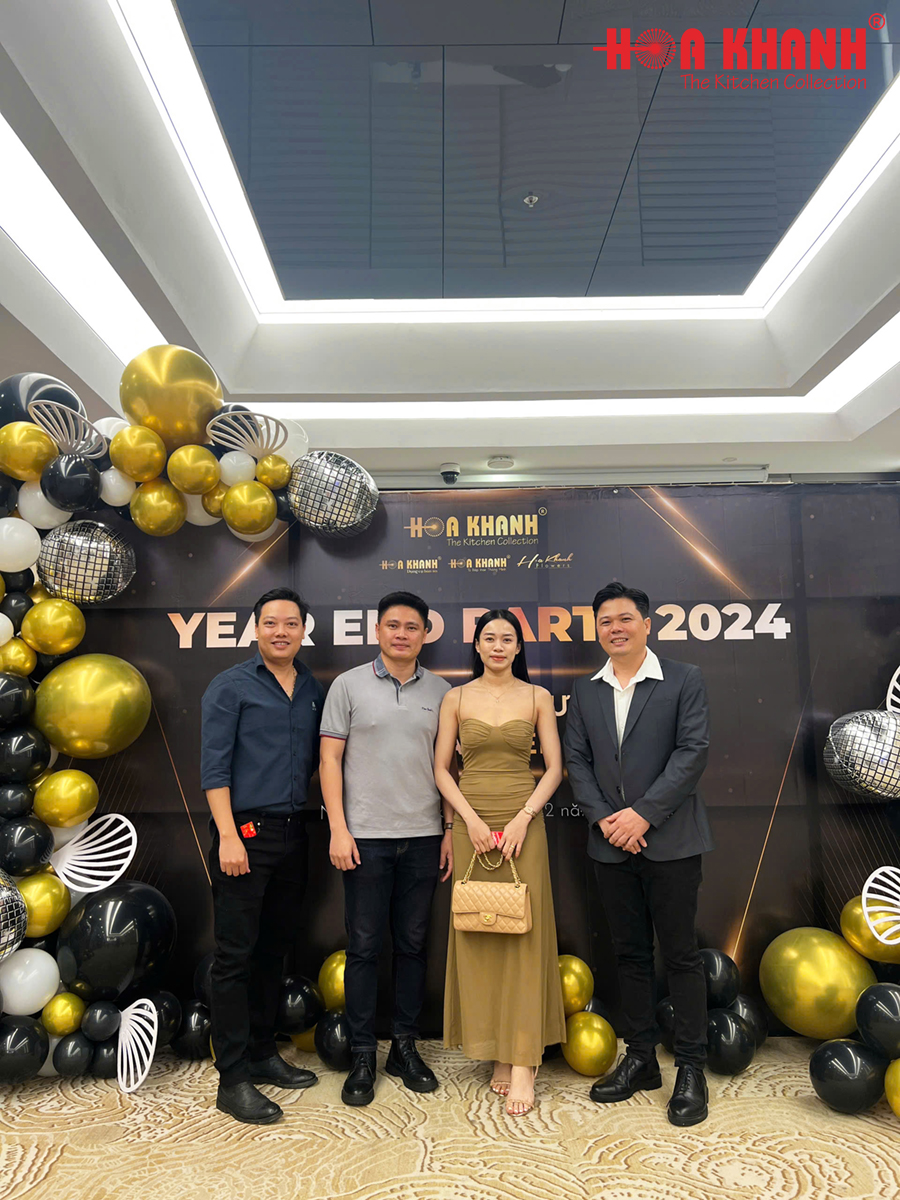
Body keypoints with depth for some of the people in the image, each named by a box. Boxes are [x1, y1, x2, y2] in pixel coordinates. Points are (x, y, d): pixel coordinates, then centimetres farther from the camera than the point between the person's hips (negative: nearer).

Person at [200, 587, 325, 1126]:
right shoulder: (231, 686, -5)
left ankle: (262, 1054, 30)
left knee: (274, 950, 15)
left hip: (293, 833, 6)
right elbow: (214, 766, -10)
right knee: (236, 955, 1)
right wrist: (228, 836, -15)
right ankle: (233, 1078, 12)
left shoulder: (314, 690, 10)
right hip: (245, 832, -6)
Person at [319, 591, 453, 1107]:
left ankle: (406, 1046, 27)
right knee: (364, 947, 6)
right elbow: (330, 759, -1)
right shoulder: (349, 685, 0)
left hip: (423, 836, 2)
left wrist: (450, 830, 4)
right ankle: (363, 1056, 20)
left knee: (413, 944, 12)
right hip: (366, 836, -2)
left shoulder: (440, 691, 6)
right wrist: (338, 828, -8)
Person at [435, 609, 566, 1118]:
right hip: (471, 823, 1)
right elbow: (441, 769, 4)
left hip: (522, 822, -1)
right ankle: (497, 1052, 20)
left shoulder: (538, 697, 3)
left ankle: (523, 1063, 6)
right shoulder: (456, 699, 4)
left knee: (523, 935, -2)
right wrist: (471, 818, -9)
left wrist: (523, 817, -11)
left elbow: (554, 768, 1)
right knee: (476, 933, 5)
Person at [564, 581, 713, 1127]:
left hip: (670, 840, -4)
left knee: (681, 954, 5)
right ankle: (641, 1059, 28)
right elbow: (577, 760, 6)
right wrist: (604, 818, -8)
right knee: (631, 954, 14)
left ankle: (692, 1069, 21)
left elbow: (694, 751, -11)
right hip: (612, 844, 4)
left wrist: (643, 813, -17)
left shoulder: (684, 680, -3)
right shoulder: (586, 691, 9)